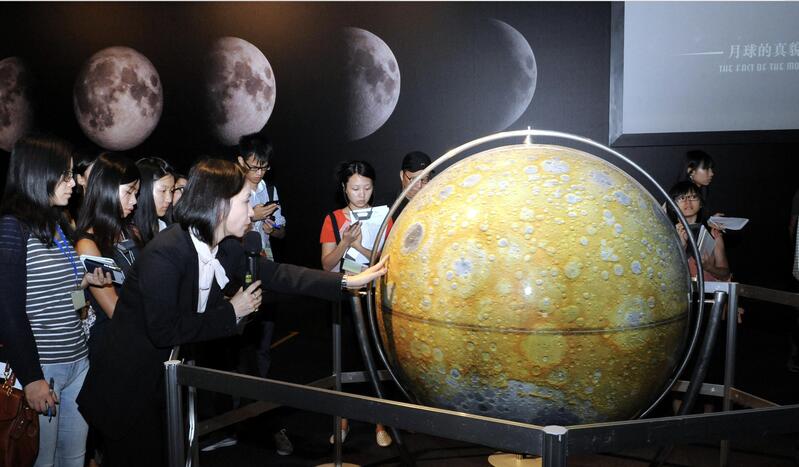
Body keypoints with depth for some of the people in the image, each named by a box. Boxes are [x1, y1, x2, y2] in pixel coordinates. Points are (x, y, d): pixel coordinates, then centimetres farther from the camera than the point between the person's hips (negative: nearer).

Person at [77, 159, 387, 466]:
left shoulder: (225, 249, -5)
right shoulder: (164, 254, -27)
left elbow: (276, 274, 2)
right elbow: (164, 330, -30)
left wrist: (349, 281, -1)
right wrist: (231, 312, -20)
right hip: (129, 387, -7)